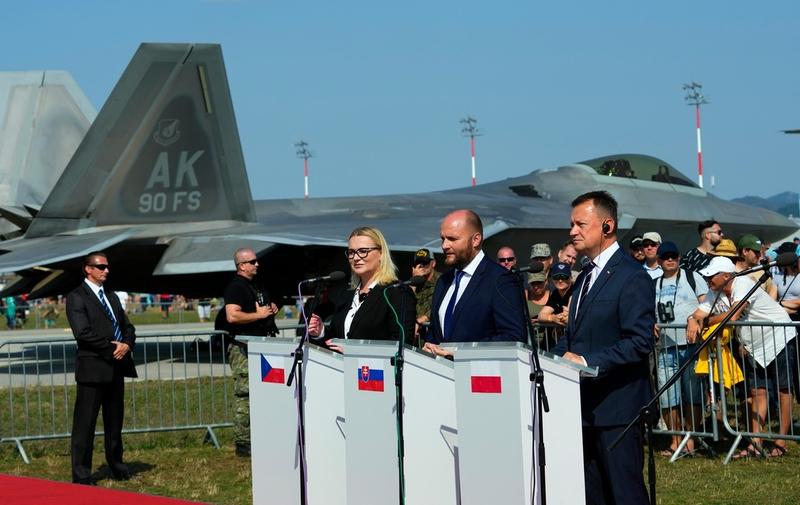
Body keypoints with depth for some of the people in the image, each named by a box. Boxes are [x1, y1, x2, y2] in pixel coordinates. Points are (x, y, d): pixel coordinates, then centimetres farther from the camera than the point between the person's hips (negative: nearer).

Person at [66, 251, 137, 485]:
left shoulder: (111, 296, 20)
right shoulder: (76, 297, -5)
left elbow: (127, 326, 18)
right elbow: (82, 333, -15)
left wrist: (127, 344, -4)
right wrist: (112, 348, -14)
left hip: (116, 367, 7)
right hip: (92, 367, -7)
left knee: (115, 422, 14)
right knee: (85, 424, -4)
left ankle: (116, 466, 24)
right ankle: (81, 474, -1)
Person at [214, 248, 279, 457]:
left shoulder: (257, 286, 18)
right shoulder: (235, 287, -12)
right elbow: (232, 316, -25)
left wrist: (271, 308, 13)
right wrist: (259, 314, -17)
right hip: (243, 347, -10)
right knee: (244, 395, -9)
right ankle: (242, 444, -7)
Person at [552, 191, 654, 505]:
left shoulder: (632, 277, -12)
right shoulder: (586, 276, 17)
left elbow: (639, 343, -19)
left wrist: (586, 361, -23)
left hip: (616, 408, -9)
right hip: (586, 407, 9)